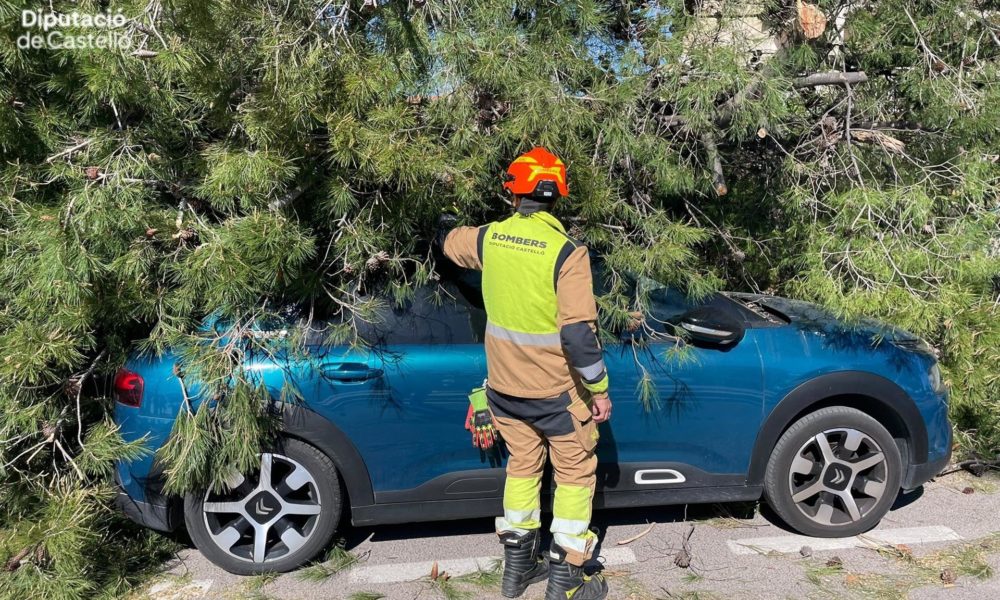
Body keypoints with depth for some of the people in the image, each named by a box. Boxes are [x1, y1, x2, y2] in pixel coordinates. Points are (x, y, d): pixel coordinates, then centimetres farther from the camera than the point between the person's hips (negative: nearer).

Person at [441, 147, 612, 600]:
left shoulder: (488, 238, -5)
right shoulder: (566, 252, -21)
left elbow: (451, 242, 19)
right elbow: (578, 332, -24)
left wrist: (452, 229, 42)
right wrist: (599, 388, -13)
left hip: (504, 385, 5)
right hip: (557, 391, -5)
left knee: (522, 466, 22)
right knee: (575, 476, 13)